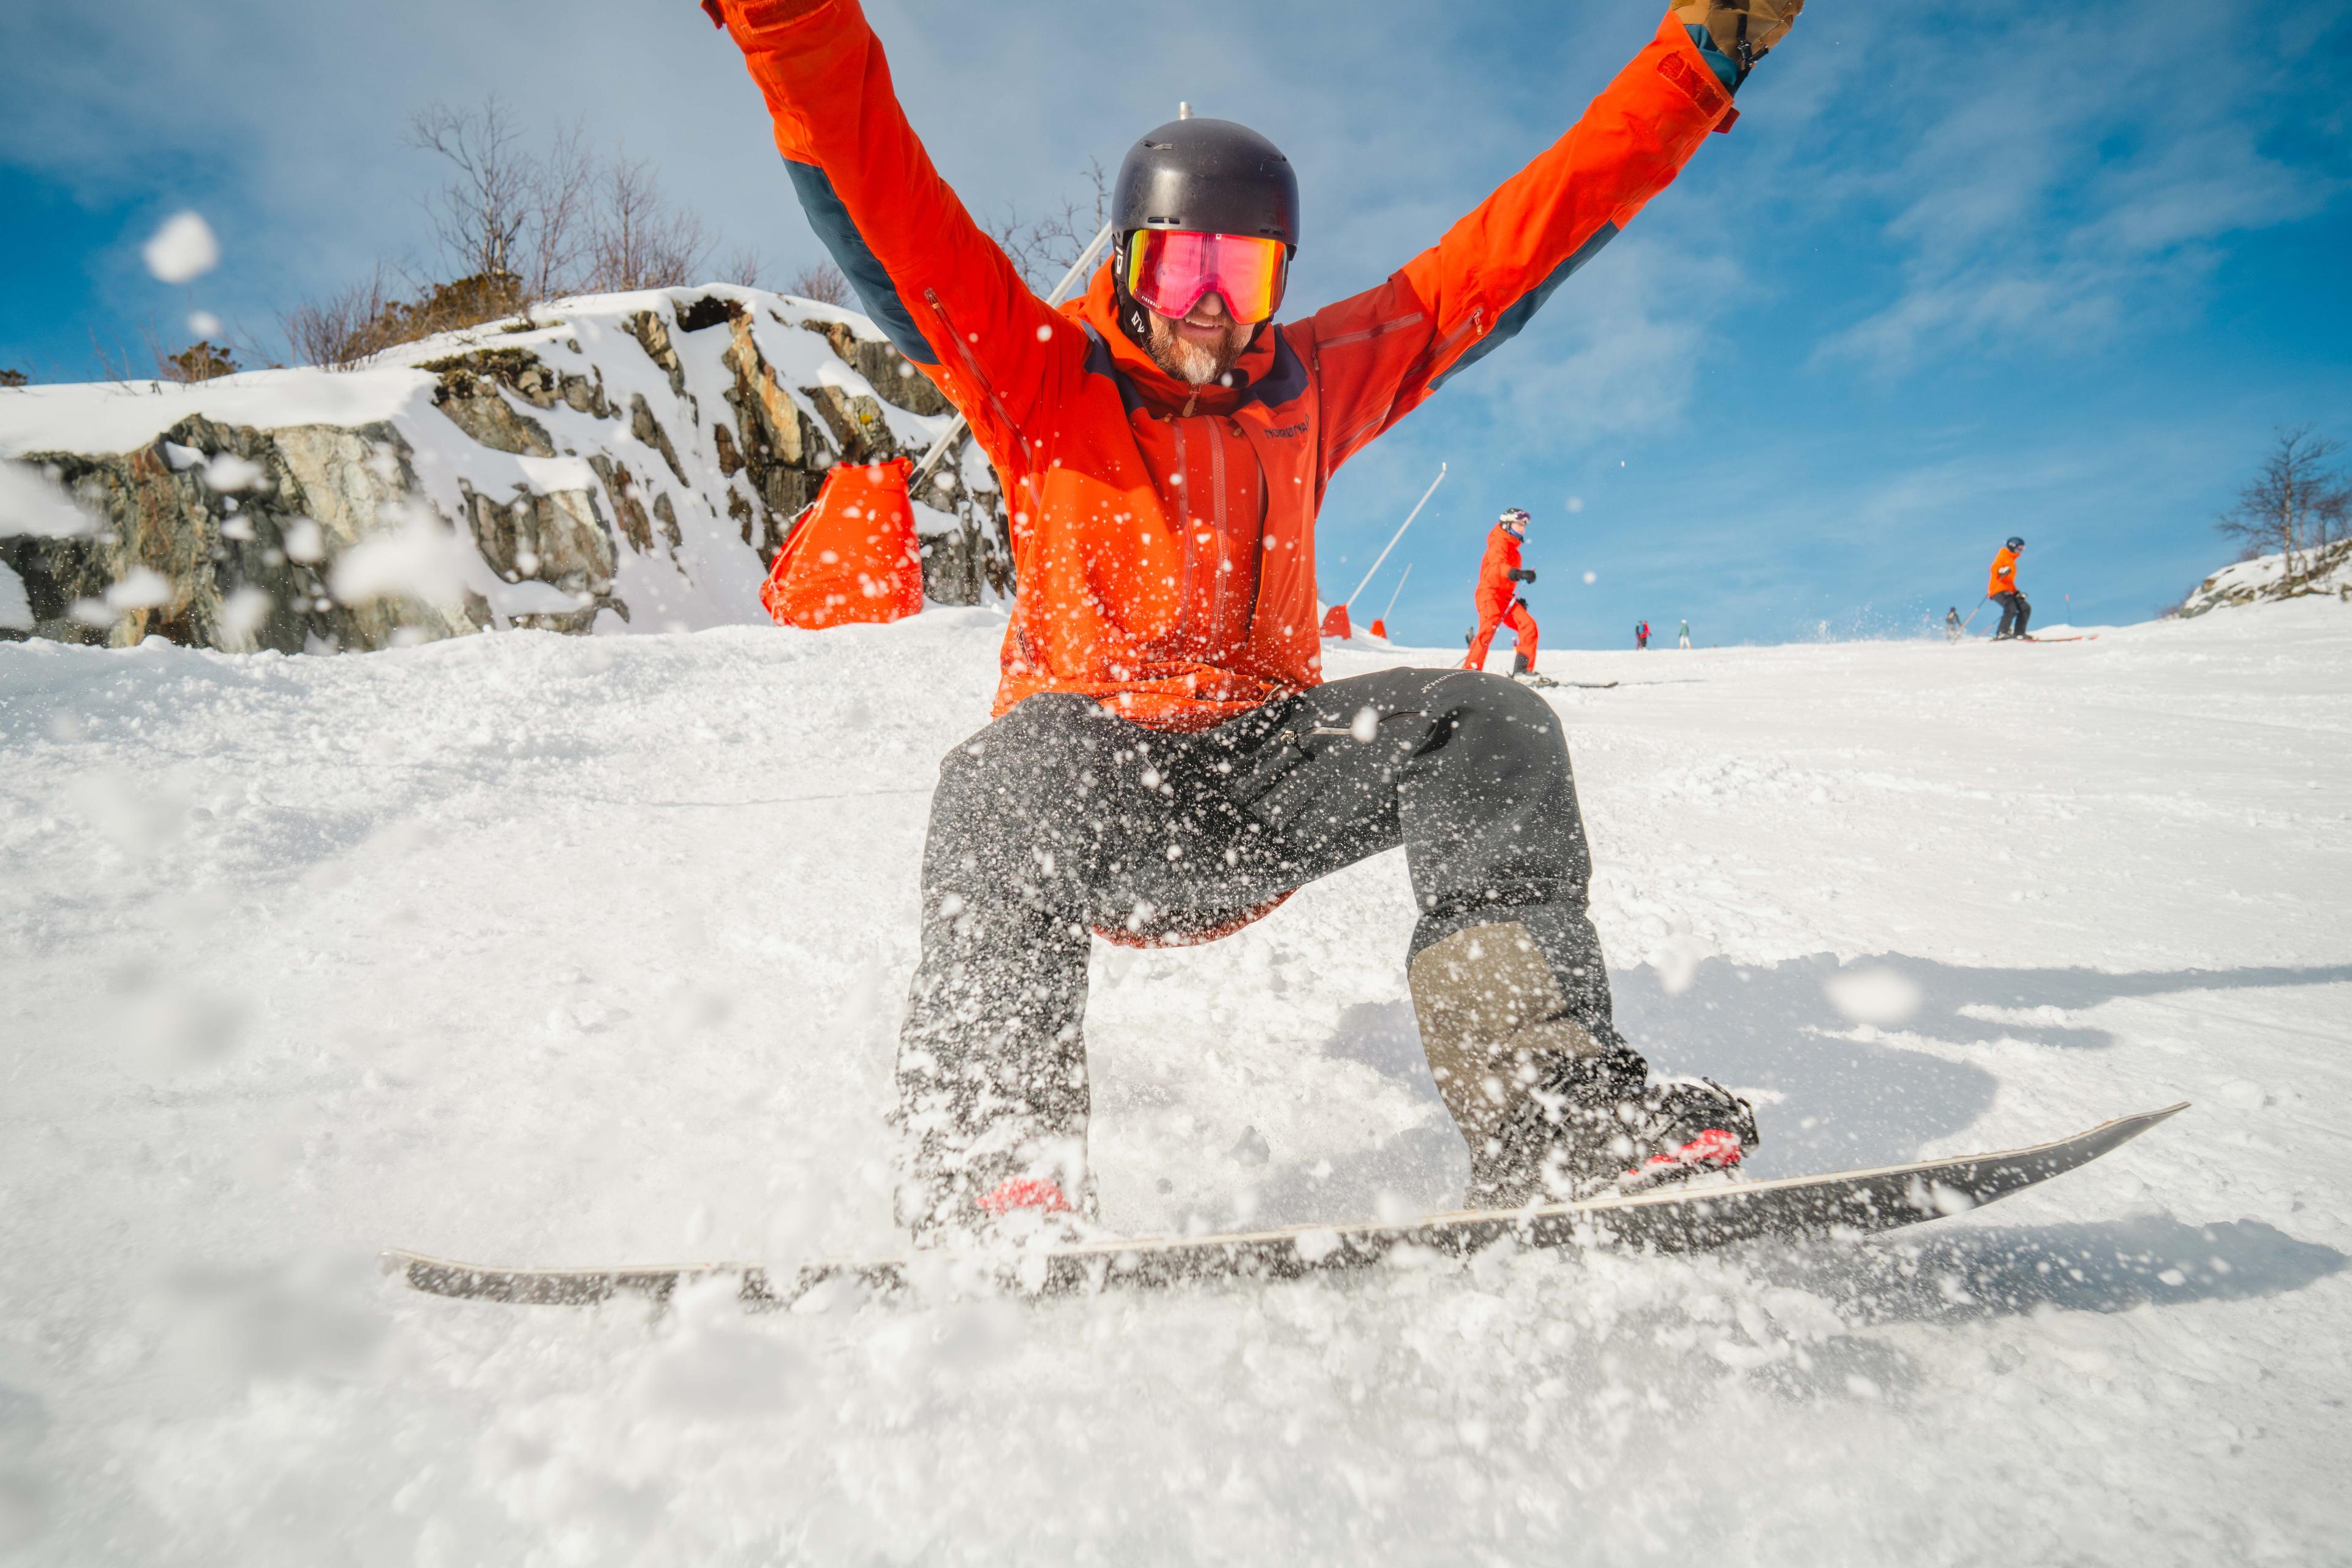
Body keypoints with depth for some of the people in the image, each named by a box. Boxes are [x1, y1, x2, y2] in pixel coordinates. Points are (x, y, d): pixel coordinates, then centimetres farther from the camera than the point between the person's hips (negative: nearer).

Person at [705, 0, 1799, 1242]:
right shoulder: (1040, 375, 4)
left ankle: (1555, 1113, -28)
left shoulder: (1313, 383, 11)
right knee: (1015, 774, -37)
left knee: (1485, 722, -19)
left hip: (1269, 773, 3)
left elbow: (1521, 234, 11)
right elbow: (881, 200, -8)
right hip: (1093, 782, -3)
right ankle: (988, 1180, -39)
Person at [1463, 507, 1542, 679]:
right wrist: (1519, 574, -42)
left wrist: (1516, 599, 26)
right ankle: (1470, 670, -26)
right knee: (1489, 629, -25)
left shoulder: (1513, 550, 25)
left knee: (1528, 625, -8)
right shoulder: (1499, 544, -4)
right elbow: (1498, 566, -25)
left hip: (1505, 598, 9)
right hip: (1490, 594, -9)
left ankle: (1523, 668, -9)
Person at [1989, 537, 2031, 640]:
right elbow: (1994, 568, -18)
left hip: (2008, 592, 10)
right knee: (2011, 608, -30)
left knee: (2026, 608, 1)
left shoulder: (2012, 560, 30)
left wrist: (2017, 593, 26)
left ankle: (2019, 633, 0)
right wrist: (2001, 571, -39)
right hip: (1998, 590, -10)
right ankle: (2001, 633, -33)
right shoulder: (2003, 557, 2)